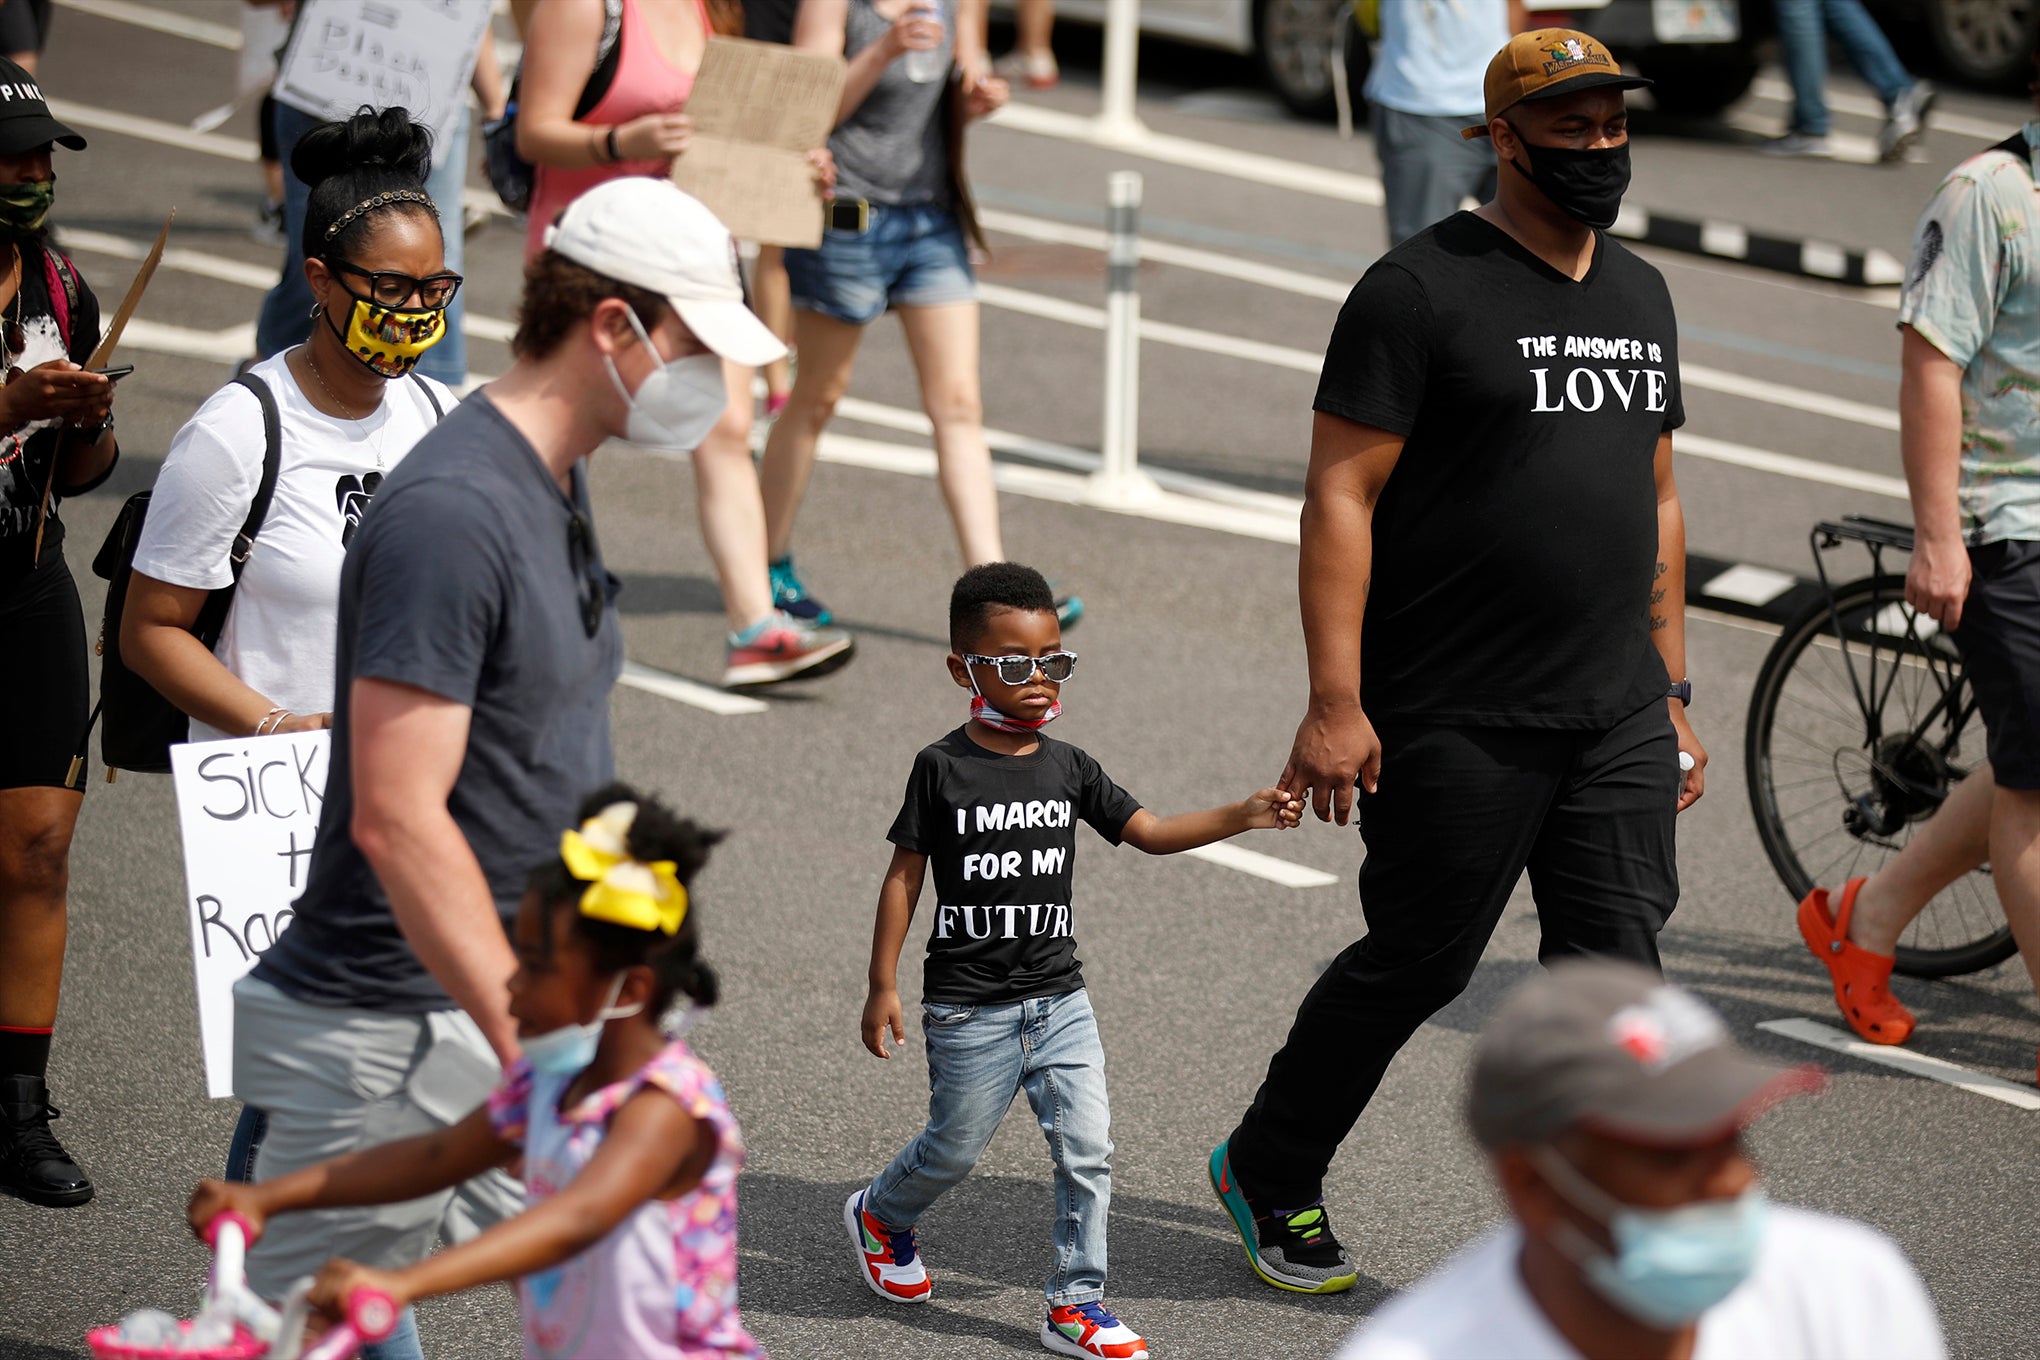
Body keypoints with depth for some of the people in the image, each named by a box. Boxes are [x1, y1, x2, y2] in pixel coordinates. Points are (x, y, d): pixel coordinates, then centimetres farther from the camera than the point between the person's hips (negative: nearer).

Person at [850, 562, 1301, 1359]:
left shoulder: (1068, 768, 3)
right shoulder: (943, 769, -8)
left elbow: (1151, 833, 0)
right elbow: (905, 876, -4)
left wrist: (1243, 815, -14)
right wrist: (882, 985, -5)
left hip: (1059, 999, 4)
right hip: (969, 1008, -4)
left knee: (1088, 1148, -4)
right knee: (955, 1147, 9)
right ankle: (879, 1217, 39)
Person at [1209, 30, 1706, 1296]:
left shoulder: (1641, 294, 14)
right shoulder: (1422, 288, -8)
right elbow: (1341, 497, -12)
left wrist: (1673, 694, 18)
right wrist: (1335, 701, -18)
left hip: (1616, 718, 6)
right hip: (1453, 720, -6)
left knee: (1614, 973, 0)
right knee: (1416, 965, 5)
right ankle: (1270, 1173, 27)